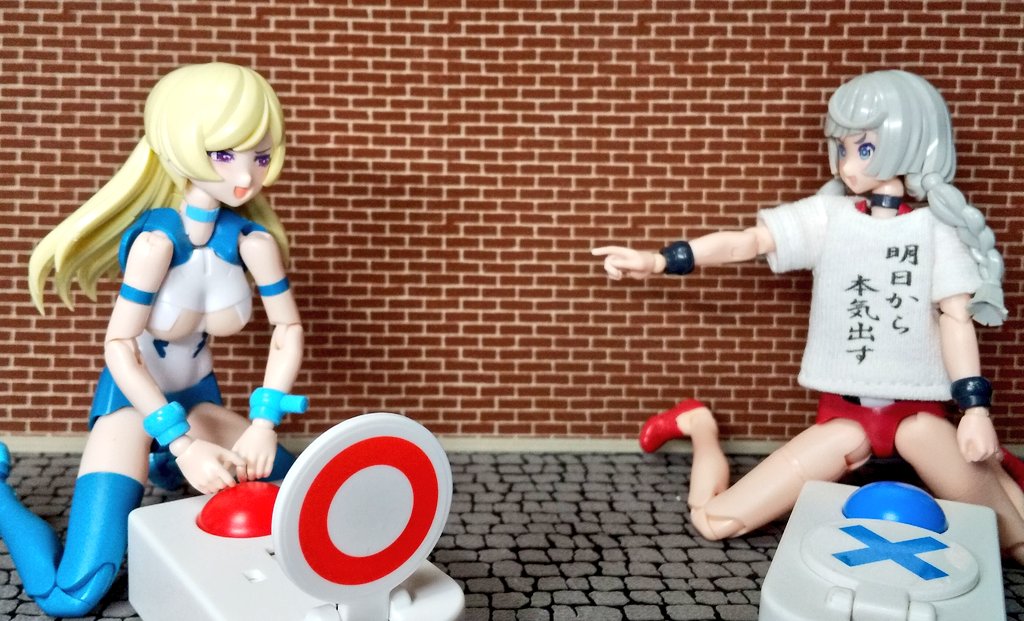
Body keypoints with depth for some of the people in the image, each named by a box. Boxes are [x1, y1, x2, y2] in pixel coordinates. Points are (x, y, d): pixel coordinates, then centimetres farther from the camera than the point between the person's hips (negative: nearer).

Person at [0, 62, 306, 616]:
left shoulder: (253, 240, -11)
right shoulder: (156, 238, -24)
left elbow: (288, 329, -4)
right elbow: (119, 347, -23)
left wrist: (263, 423, -15)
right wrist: (184, 444, -27)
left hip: (196, 399, 5)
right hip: (132, 399, -5)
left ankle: (172, 462, 24)